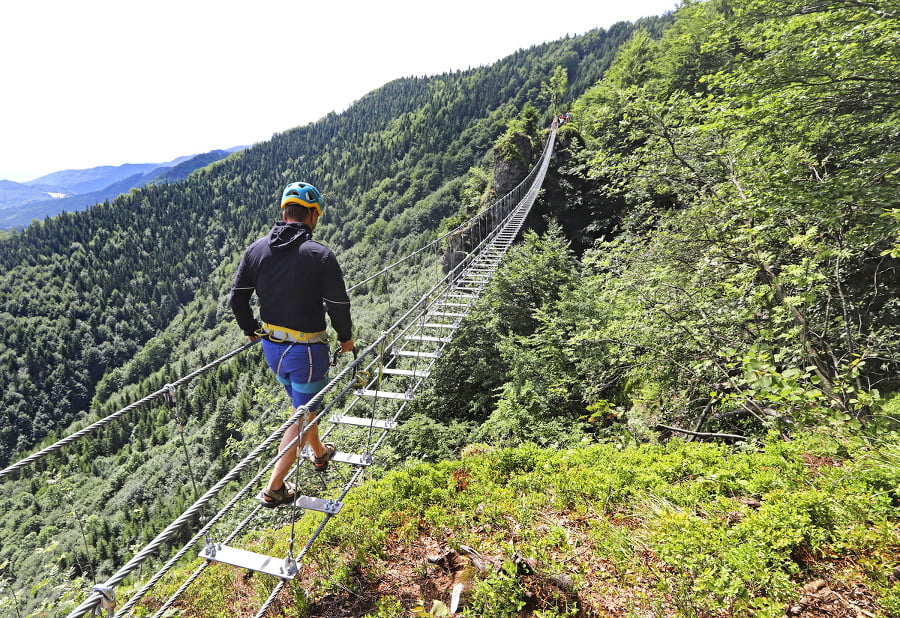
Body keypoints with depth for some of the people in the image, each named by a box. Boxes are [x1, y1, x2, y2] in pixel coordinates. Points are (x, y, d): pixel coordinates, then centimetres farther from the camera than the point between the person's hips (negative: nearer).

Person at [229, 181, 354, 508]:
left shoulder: (256, 250, -3)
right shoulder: (321, 255, -18)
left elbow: (237, 299, 0)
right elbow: (338, 305, -14)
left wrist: (252, 330, 17)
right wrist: (346, 338, 5)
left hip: (271, 346, 6)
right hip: (307, 351, -6)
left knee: (302, 403, 27)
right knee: (302, 415, 11)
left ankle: (320, 454, 49)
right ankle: (274, 489, 17)